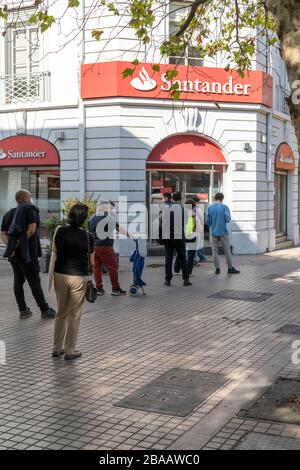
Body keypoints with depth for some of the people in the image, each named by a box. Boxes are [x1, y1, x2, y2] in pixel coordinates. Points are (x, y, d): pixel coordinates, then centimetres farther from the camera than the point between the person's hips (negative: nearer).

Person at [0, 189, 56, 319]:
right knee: (34, 281, -2)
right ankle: (45, 310, 4)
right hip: (26, 252, -7)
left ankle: (23, 310, 14)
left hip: (13, 253, 7)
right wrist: (19, 243, -16)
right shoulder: (30, 210, -6)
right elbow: (31, 230, -18)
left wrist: (10, 245, -9)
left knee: (18, 280, 12)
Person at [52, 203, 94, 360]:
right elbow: (92, 262, -3)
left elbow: (55, 251, 7)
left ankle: (57, 348, 23)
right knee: (74, 315, 8)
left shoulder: (60, 231, -4)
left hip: (60, 275, 3)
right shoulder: (87, 237, -10)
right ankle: (70, 350, 13)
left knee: (61, 312, 17)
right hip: (78, 276, -3)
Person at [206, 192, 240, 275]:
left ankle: (217, 268, 7)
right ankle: (230, 268, 9)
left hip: (214, 232, 3)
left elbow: (207, 221, 3)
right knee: (227, 250, 5)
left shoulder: (210, 208, 2)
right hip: (223, 232, -3)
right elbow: (228, 219, -11)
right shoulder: (224, 207, -7)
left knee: (215, 251, 8)